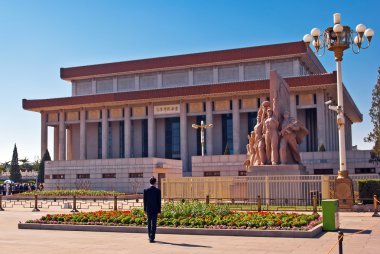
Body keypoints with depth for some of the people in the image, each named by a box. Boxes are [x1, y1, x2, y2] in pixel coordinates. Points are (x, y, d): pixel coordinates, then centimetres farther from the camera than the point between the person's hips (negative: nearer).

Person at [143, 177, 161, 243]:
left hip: (148, 209, 3)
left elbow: (145, 200, 2)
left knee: (149, 223, 15)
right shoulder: (158, 191, -8)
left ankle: (150, 237, 22)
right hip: (155, 209, -3)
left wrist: (145, 209, 12)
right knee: (154, 224, -2)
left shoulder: (146, 190, -2)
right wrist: (159, 210, 1)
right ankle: (152, 238, -6)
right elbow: (159, 201, -6)